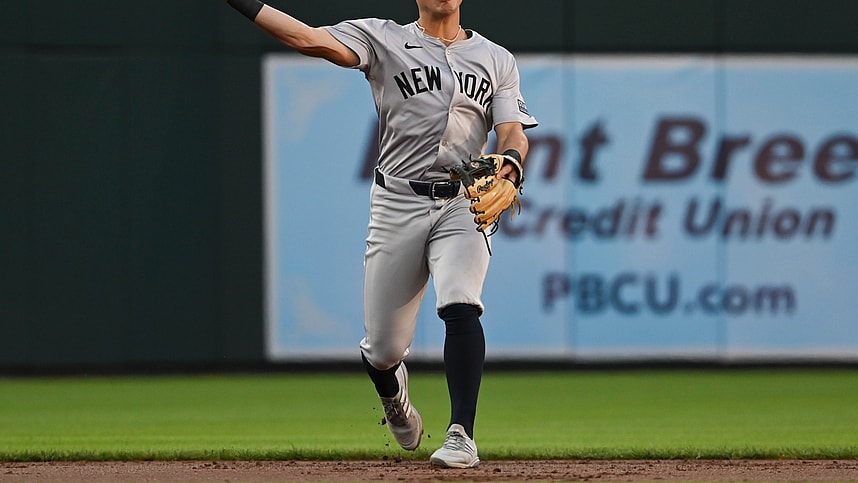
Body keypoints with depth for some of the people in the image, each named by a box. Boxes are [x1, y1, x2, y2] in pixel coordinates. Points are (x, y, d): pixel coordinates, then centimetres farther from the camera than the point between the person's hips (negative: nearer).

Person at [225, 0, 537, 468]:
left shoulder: (496, 60, 12)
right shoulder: (384, 39, 5)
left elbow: (513, 132, 4)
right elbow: (310, 40, -9)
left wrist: (510, 162, -20)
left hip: (463, 205, 0)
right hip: (397, 205, 0)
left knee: (460, 306, -27)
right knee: (382, 350, 3)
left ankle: (461, 435, -24)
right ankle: (395, 399, 39)